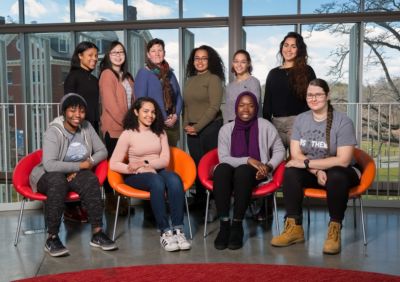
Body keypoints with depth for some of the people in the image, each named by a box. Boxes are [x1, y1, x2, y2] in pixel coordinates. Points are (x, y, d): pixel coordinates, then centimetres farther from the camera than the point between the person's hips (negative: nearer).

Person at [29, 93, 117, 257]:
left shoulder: (86, 127, 1)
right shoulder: (53, 132, -16)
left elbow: (102, 151, 4)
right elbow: (49, 165, -28)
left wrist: (89, 163, -16)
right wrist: (81, 165, -23)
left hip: (77, 175, 4)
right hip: (48, 176, -4)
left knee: (91, 180, -29)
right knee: (58, 181, -39)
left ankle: (97, 233, -27)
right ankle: (52, 238, -31)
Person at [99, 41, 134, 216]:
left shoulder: (126, 76, 18)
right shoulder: (107, 74, -8)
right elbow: (110, 104, -16)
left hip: (127, 128, 7)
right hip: (113, 128, -7)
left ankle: (122, 200, 16)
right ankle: (110, 201, 9)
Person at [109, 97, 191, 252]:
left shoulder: (160, 133, 14)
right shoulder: (127, 134, 1)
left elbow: (165, 160, 3)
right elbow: (113, 164, -6)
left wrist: (144, 163, -13)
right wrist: (134, 168, -21)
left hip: (158, 171, 3)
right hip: (137, 176, -3)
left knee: (174, 179, -33)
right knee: (157, 181, -38)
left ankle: (178, 230, -37)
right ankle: (165, 232, -37)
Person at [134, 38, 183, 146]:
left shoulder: (170, 73, 15)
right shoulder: (143, 73, -3)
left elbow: (178, 96, 15)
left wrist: (176, 115, -4)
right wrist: (162, 119, -12)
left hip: (172, 124, 6)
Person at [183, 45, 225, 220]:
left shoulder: (213, 79, -3)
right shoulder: (190, 80, 16)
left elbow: (214, 107, -10)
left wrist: (198, 126, -12)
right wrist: (186, 124, 4)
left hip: (210, 127, -6)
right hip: (192, 130, 6)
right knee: (197, 165, 7)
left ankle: (214, 205, -2)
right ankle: (200, 202, 15)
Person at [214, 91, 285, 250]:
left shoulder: (265, 126, 4)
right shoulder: (226, 129, 6)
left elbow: (279, 150, 9)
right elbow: (223, 158, -1)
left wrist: (268, 167, -10)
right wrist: (248, 160, -15)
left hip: (255, 174, -1)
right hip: (231, 173, 1)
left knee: (243, 171, -37)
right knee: (221, 169, -34)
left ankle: (237, 225, -28)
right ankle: (224, 224, -32)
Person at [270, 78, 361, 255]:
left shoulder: (343, 122, -14)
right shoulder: (300, 120, 0)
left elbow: (343, 160, -21)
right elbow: (296, 155, -5)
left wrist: (307, 163, -23)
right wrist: (317, 171, -22)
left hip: (339, 173, -4)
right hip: (312, 171, 4)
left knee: (336, 176, -38)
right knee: (290, 172, -26)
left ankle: (335, 230, -23)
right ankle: (294, 228, -23)